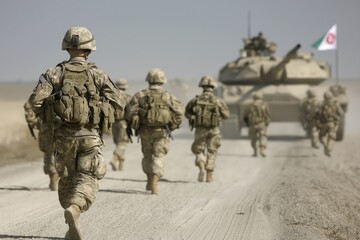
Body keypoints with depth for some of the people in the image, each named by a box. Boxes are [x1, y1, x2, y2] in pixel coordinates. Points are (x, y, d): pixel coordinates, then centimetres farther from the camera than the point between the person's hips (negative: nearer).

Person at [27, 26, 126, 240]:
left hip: (64, 135, 2)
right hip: (90, 135, -2)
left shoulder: (54, 73, 4)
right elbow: (119, 105, -5)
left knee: (67, 179, 17)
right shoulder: (98, 75, 2)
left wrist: (49, 113, 12)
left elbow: (36, 100, -8)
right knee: (87, 180, -4)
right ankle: (74, 210, -34)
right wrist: (104, 114, 15)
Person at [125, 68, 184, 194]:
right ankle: (154, 183, -17)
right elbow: (179, 110, -8)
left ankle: (150, 181, 31)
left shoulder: (140, 95, -1)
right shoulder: (168, 97, -2)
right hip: (162, 132, -2)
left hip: (145, 131, 2)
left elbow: (130, 111, -9)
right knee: (159, 157, -2)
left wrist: (135, 125, 5)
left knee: (147, 155, 20)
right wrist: (173, 125, 5)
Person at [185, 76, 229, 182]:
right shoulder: (218, 101, -8)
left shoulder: (196, 100, -5)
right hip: (213, 130, 0)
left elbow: (187, 113, 6)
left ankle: (201, 168, -9)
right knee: (211, 152, 11)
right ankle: (209, 175, 9)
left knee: (199, 151, 15)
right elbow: (226, 115, 2)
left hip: (200, 130, 1)